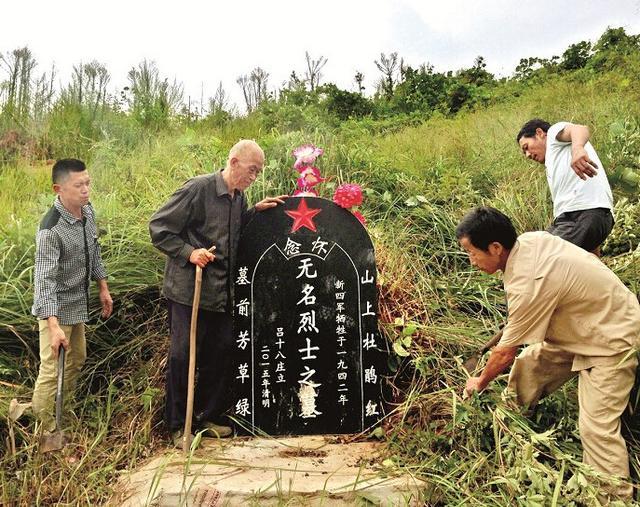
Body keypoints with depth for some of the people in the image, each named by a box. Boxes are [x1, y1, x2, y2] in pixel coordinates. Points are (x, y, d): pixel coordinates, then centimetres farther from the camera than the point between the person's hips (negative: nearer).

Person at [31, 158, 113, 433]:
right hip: (56, 307, -8)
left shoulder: (88, 211, -4)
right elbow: (45, 280, -29)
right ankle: (42, 427, 20)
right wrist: (54, 326, -34)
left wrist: (103, 288, 14)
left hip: (78, 303, 9)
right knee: (52, 369, 0)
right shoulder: (51, 230, -27)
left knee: (77, 358, 22)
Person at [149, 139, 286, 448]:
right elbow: (158, 228, -11)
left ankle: (206, 418, 29)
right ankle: (178, 426, 19)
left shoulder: (239, 197, 9)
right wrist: (188, 252, -21)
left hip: (222, 294, 7)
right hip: (189, 291, -7)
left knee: (221, 353, 11)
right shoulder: (198, 188, -14)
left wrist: (255, 211, 7)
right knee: (183, 356, 1)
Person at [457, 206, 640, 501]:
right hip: (581, 323, 9)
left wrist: (480, 383, -3)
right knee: (526, 367, 7)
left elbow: (504, 354, -21)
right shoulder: (528, 240, -11)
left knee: (597, 428, -11)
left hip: (611, 338, -9)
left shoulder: (528, 284, -35)